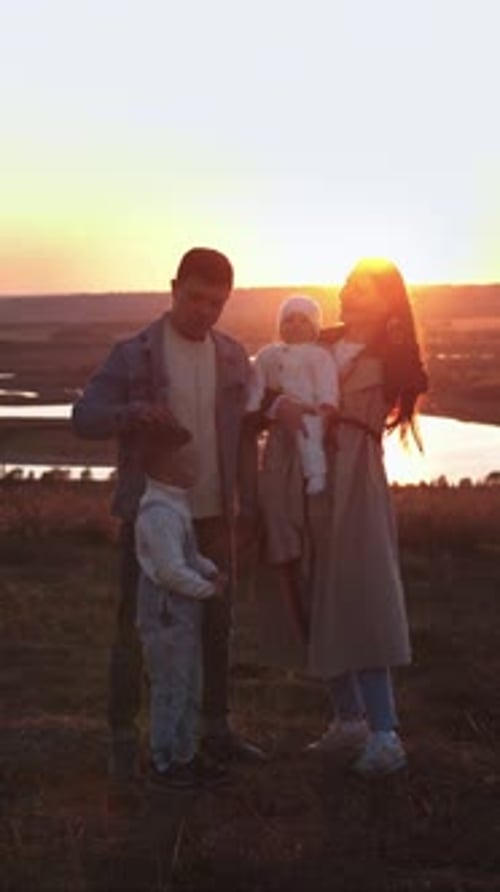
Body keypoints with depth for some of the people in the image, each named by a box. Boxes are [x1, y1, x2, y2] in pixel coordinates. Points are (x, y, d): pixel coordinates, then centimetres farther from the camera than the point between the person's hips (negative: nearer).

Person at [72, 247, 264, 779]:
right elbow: (84, 417, -13)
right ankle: (123, 738, 14)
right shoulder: (134, 355, -6)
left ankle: (216, 729, 25)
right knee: (135, 628, 3)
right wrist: (135, 411, -32)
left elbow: (242, 436, 9)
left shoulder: (232, 357, 5)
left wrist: (248, 506, 6)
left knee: (215, 625, 11)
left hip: (212, 516, 4)